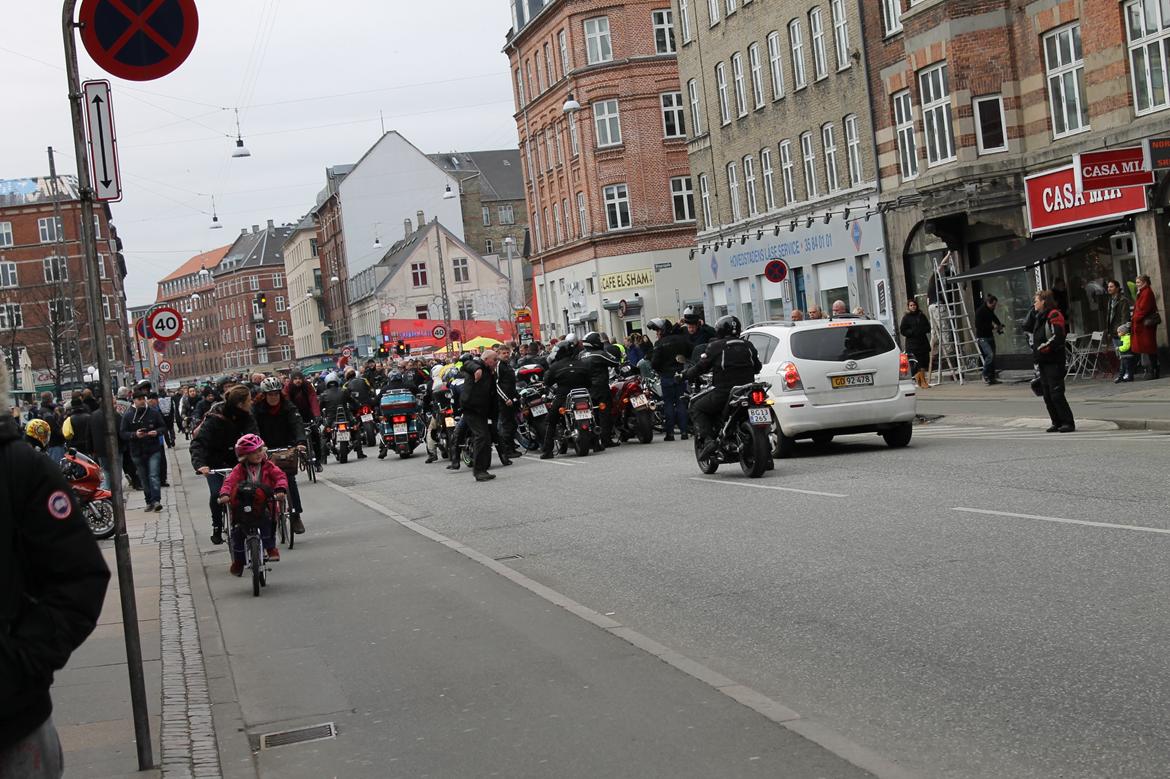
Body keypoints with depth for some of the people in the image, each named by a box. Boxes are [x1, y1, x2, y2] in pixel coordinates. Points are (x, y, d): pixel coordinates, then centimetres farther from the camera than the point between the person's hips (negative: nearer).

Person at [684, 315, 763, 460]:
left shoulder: (715, 346, -3)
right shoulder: (748, 346, 12)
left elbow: (701, 367, -3)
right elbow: (758, 367, 21)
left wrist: (685, 375, 15)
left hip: (724, 392, -5)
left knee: (697, 408, 11)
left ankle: (708, 440, -12)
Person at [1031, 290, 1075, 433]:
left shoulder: (1054, 315, -11)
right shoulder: (1040, 317, 18)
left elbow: (1057, 337, -20)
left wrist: (1042, 349, -16)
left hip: (1054, 362, -9)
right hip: (1043, 362, 9)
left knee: (1056, 394, -11)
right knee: (1047, 395, 8)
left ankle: (1068, 422, -6)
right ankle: (1057, 422, 14)